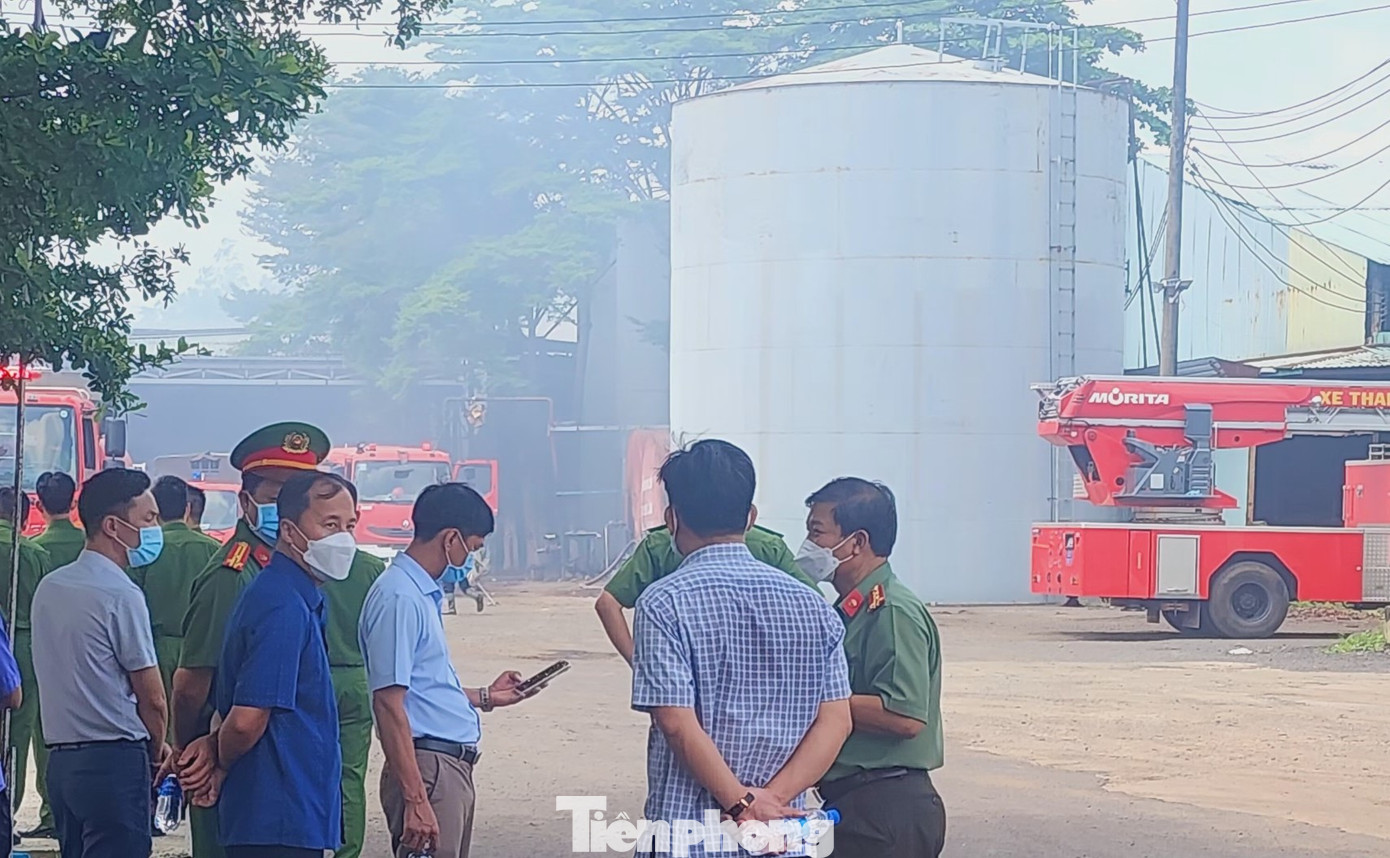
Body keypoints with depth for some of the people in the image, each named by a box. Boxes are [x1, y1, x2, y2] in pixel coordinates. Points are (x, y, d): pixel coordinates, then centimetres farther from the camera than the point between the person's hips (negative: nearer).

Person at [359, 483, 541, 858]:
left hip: (453, 766, 10)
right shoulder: (399, 598, -15)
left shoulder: (422, 593, 15)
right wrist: (416, 799, -23)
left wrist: (484, 697, 29)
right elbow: (388, 704, -20)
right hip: (428, 769, -10)